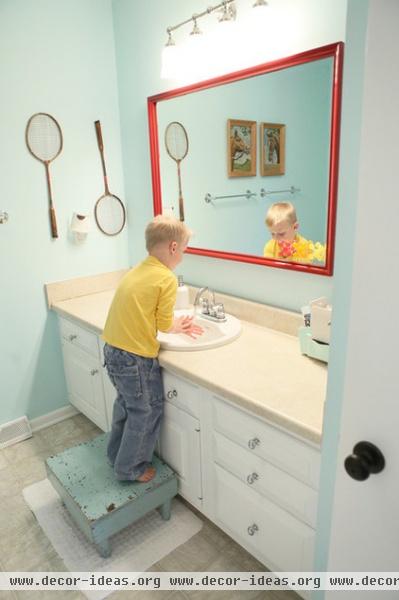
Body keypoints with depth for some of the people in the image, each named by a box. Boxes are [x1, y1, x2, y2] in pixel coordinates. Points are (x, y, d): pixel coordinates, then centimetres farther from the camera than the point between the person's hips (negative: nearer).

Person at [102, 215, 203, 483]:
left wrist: (177, 325, 18)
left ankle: (117, 454, 45)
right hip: (136, 357, -9)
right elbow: (164, 323, -11)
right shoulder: (167, 278, -15)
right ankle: (130, 468, 28)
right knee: (146, 411, 12)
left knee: (126, 403, 28)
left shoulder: (138, 271, 9)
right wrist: (177, 326, 11)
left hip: (113, 350, 9)